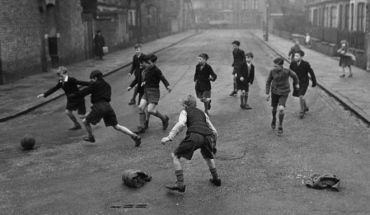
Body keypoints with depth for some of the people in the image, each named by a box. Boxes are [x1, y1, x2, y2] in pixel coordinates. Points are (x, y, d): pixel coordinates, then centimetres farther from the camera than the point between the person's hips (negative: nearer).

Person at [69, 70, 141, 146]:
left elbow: (84, 92, 3)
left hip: (98, 106, -6)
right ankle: (135, 136, -6)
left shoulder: (95, 84, 4)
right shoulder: (107, 85, 23)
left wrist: (73, 95, 14)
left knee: (85, 121, 15)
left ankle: (91, 137, 30)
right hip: (108, 106, 6)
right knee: (116, 126, 7)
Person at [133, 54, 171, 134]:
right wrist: (143, 82, 5)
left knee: (150, 110, -16)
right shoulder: (146, 69, 10)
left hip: (154, 92, -7)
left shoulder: (156, 70, -13)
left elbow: (163, 79, -16)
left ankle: (164, 118, 10)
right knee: (141, 107, -6)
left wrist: (168, 86, -32)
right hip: (146, 91, 7)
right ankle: (142, 127, 4)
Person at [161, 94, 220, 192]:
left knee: (175, 155, 10)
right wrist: (213, 145, 46)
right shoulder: (202, 113, 34)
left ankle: (180, 184, 3)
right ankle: (216, 179, 43)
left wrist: (169, 137, -7)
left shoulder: (185, 112, 21)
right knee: (208, 156, 36)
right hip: (207, 136, 5)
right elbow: (214, 131, 33)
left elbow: (181, 124, -2)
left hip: (194, 135, -5)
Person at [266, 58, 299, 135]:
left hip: (284, 93, -2)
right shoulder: (272, 71, -16)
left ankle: (280, 126, 1)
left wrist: (296, 83, 18)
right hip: (275, 91, 2)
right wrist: (267, 93, -5)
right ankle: (274, 119, 50)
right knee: (274, 108, 16)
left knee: (281, 109, -18)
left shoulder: (287, 71, -20)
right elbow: (268, 81, -2)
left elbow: (294, 75, 2)